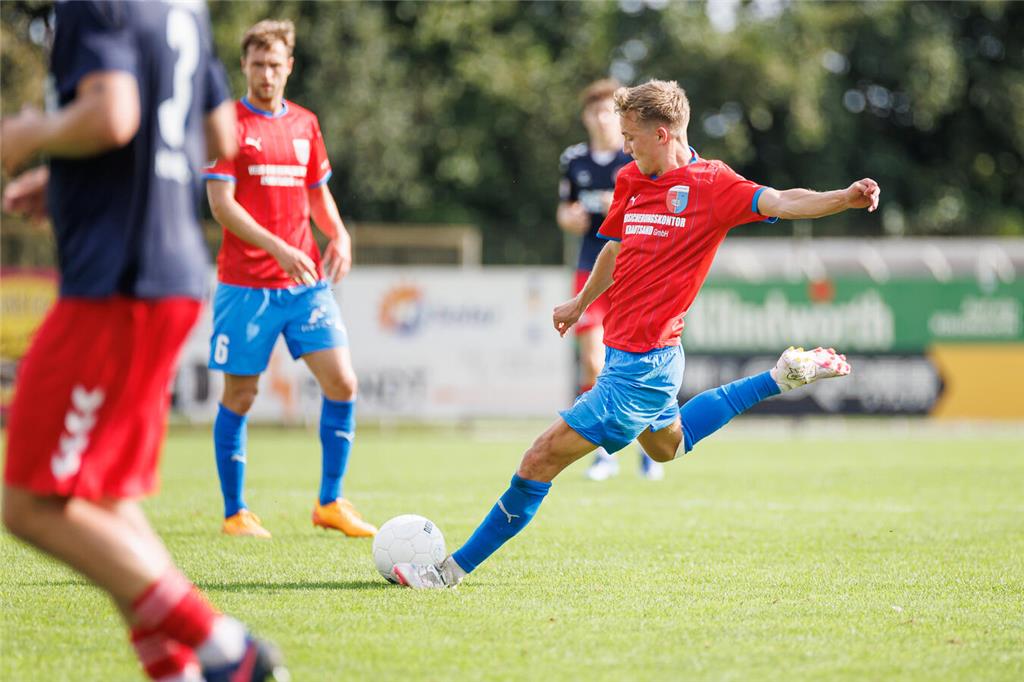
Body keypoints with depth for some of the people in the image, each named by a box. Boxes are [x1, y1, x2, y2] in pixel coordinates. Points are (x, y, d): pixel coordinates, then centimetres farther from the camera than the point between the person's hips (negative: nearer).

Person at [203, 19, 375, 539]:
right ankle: (235, 513, 13)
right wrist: (278, 248, -20)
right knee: (239, 395, 1)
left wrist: (338, 234, 2)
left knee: (342, 382, -5)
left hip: (306, 280, 5)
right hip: (244, 282, -5)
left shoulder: (305, 124, 13)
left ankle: (330, 503, 8)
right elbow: (221, 204, -10)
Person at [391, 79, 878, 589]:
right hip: (625, 351, 10)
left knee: (544, 457, -9)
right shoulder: (632, 181, 9)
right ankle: (781, 378, 38)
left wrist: (845, 198, -43)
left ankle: (456, 567, 0)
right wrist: (581, 302, 38)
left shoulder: (711, 184, -14)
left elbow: (779, 202, -26)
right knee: (667, 445, 36)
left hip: (642, 365, -10)